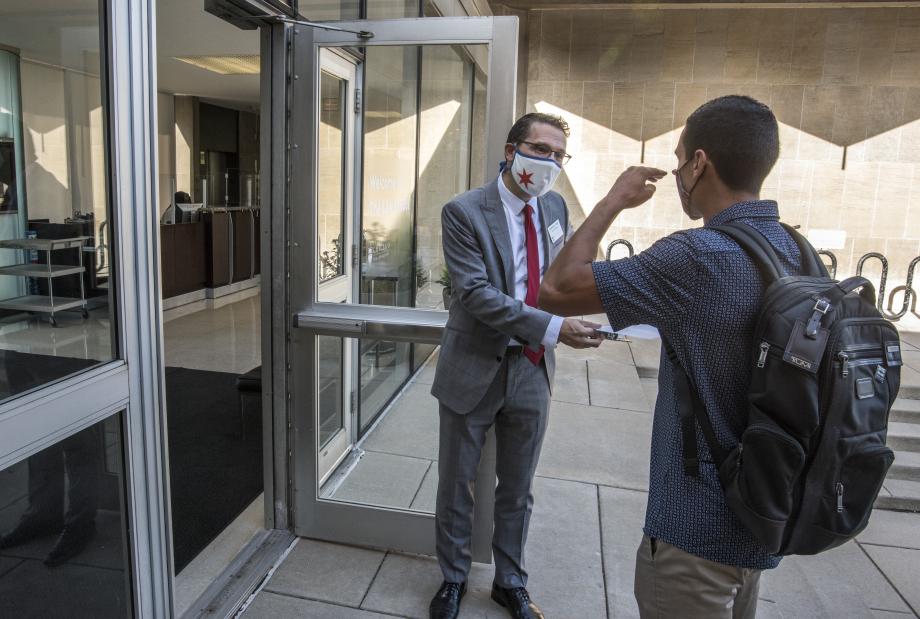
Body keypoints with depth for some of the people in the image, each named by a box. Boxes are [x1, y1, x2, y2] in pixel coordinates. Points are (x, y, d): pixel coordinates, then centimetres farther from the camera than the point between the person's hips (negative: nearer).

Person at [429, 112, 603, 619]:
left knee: (517, 489, 19)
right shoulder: (464, 211, -13)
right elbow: (475, 292, -21)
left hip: (532, 369, 4)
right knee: (456, 486, 14)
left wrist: (574, 309, -3)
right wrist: (551, 328, -29)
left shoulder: (555, 207, 4)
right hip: (475, 369, -4)